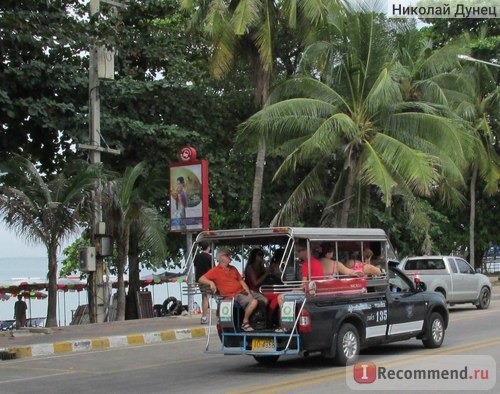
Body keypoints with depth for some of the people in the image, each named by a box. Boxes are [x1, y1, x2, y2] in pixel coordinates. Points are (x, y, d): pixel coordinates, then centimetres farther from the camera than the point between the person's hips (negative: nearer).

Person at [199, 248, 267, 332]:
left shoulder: (232, 269, 20)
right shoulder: (216, 270, -1)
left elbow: (241, 281, 17)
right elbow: (201, 279, -7)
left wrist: (249, 293, 2)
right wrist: (211, 282, -26)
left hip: (244, 291, 8)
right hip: (233, 295, -8)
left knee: (264, 300, 2)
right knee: (253, 302, -31)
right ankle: (245, 323, -14)